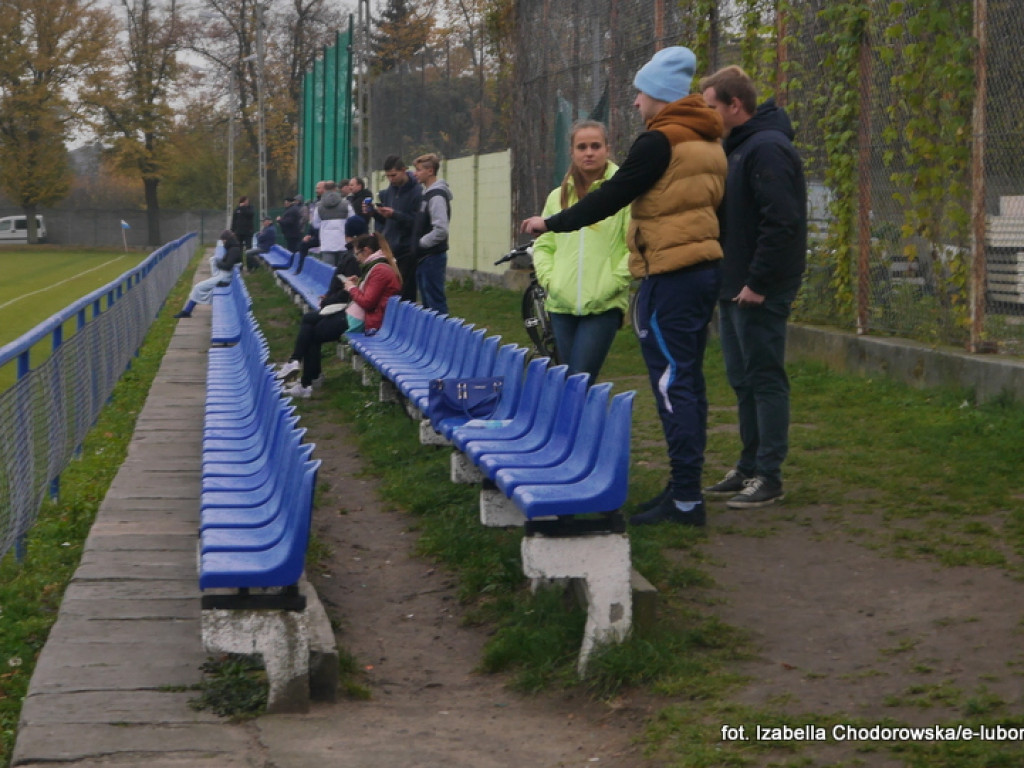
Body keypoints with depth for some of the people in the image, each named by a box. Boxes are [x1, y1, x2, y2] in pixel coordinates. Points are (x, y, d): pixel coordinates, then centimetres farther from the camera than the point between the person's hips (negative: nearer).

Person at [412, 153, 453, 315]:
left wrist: (420, 243, -15)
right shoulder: (426, 193, 14)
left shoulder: (436, 196, -15)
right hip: (424, 258, 10)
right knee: (427, 302, 14)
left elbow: (441, 230, -23)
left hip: (432, 257, -10)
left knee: (435, 301, -6)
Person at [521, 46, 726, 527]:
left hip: (670, 275, -9)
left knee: (672, 383, -8)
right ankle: (686, 487, 18)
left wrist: (552, 223, -1)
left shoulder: (658, 142, -13)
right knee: (688, 380, 13)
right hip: (705, 266, 9)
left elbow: (611, 198, -12)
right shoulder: (707, 141, 14)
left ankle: (686, 498, -9)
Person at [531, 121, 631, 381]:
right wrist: (549, 279, 3)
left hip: (604, 308, -5)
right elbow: (543, 245, 18)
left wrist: (612, 284, -14)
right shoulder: (559, 196, 13)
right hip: (562, 305, 5)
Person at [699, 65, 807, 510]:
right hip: (734, 289, 10)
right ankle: (749, 468, 24)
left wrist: (758, 283, -22)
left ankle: (768, 478, 0)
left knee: (765, 380, -5)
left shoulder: (767, 149, -16)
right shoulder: (738, 148, 16)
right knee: (744, 381, 15)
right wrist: (729, 281, 14)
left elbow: (782, 222, -24)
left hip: (760, 293, -10)